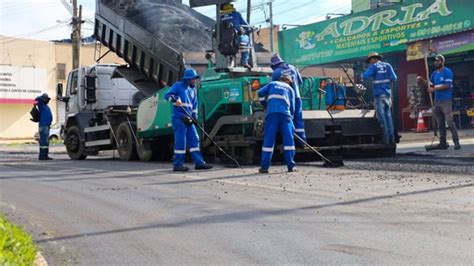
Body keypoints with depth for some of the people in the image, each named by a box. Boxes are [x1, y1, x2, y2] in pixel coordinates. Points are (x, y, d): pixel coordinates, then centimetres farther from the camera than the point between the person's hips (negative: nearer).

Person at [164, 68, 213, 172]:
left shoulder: (193, 89, 19)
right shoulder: (178, 86, -1)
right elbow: (167, 95, -10)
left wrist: (194, 117, 11)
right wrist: (175, 99, -29)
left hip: (188, 119, 7)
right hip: (178, 118, -7)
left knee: (194, 139, 4)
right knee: (180, 141, -8)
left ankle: (199, 162, 6)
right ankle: (177, 165, -2)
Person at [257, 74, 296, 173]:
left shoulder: (272, 84, 26)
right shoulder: (290, 89, 26)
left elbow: (260, 93, 12)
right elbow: (292, 106, 20)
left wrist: (265, 104, 25)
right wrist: (290, 117, 31)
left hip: (271, 113, 0)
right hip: (285, 113, 0)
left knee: (268, 139, -3)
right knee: (288, 139, 3)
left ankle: (264, 167, -7)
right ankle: (291, 166, -1)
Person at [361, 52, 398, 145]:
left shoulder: (374, 66, -3)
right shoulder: (387, 65, 10)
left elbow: (364, 76, -14)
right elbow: (394, 78, 3)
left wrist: (362, 75, 8)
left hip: (379, 94, -5)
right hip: (387, 93, 5)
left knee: (381, 117, -3)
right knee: (388, 116, 10)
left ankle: (386, 139, -5)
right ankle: (391, 138, 8)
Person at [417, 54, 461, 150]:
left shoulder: (447, 72, -7)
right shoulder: (434, 73, 15)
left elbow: (447, 85, -16)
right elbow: (430, 85, 19)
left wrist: (434, 89, -17)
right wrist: (422, 81, 3)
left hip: (446, 101, -8)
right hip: (437, 101, 8)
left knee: (450, 122, -11)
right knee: (440, 124, 9)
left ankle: (456, 142, -7)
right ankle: (443, 143, 14)